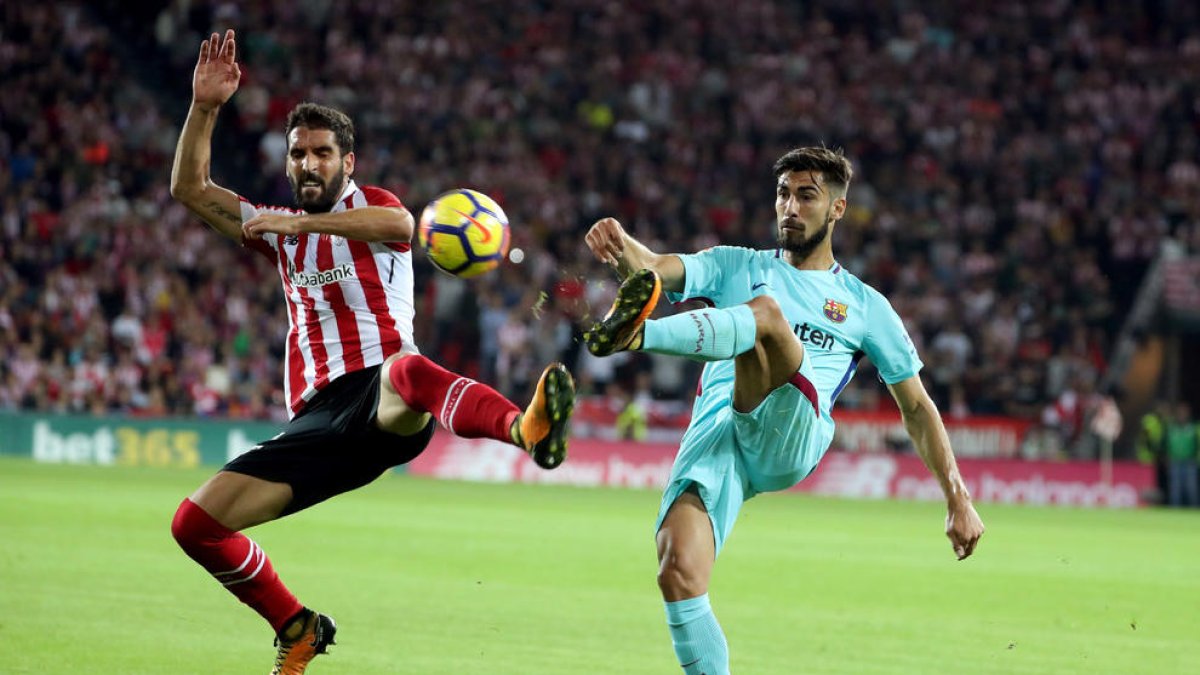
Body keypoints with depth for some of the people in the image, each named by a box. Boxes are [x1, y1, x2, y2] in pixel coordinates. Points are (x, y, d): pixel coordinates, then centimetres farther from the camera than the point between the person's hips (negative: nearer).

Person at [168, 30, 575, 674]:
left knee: (407, 370, -44)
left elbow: (399, 222, -17)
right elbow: (191, 189, 20)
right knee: (195, 523, -6)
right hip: (318, 419, 6)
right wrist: (204, 106, 6)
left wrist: (305, 221, -30)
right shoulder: (280, 231, 26)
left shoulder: (368, 206, 10)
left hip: (383, 401, -6)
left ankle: (525, 427, -75)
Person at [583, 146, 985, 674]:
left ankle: (638, 334, -54)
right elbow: (656, 267, 5)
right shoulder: (738, 267, 25)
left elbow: (916, 407, 27)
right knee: (678, 572, -25)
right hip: (715, 434, 2)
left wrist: (958, 499, 18)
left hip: (789, 439, -2)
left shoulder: (865, 306, 24)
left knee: (766, 312, -30)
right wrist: (620, 245, -20)